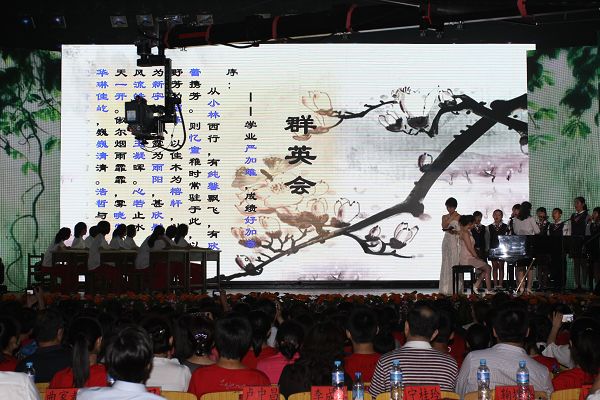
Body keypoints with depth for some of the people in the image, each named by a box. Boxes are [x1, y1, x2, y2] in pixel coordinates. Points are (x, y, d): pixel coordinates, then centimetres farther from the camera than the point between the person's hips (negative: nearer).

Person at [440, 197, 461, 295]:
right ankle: (446, 288, 3)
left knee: (455, 263, -8)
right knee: (446, 263, 2)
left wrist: (455, 232, -19)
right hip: (447, 240, 4)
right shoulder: (445, 217, 13)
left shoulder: (459, 217, 2)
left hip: (456, 241, -4)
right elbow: (444, 226, -5)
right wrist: (451, 217, -6)